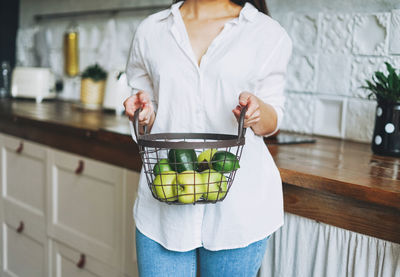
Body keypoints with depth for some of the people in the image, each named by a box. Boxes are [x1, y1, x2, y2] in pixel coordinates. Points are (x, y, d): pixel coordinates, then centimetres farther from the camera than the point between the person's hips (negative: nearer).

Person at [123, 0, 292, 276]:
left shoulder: (268, 34, 4)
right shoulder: (150, 30, 8)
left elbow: (271, 124, 7)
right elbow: (147, 123, 14)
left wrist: (257, 110, -15)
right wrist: (144, 113, -9)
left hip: (239, 201, -1)